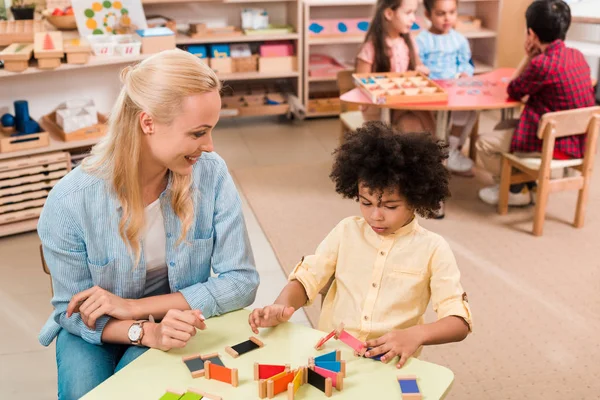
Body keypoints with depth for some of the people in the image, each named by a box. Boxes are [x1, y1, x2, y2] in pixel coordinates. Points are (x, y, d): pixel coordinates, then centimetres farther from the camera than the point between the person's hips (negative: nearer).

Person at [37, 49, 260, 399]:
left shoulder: (211, 173, -20)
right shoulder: (70, 202, -23)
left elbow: (242, 282, -17)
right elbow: (75, 311, -12)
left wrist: (134, 307, -23)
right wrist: (146, 332, -32)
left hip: (175, 321, 0)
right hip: (95, 332, 1)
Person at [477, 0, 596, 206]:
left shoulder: (542, 63, -23)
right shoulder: (577, 55, 3)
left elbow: (513, 92, -6)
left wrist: (529, 56, -3)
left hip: (554, 144, -9)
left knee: (484, 143, 2)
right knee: (502, 128, 23)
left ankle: (517, 191, 16)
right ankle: (527, 182, 25)